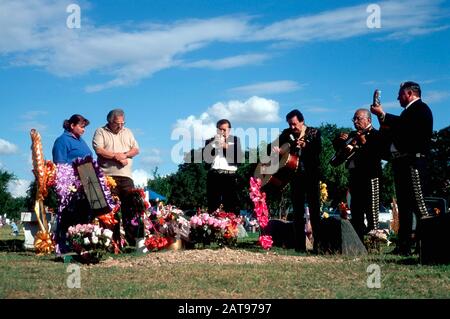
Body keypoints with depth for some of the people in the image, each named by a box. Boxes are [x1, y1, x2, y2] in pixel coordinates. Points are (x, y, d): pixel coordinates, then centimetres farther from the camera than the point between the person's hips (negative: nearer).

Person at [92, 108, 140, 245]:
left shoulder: (127, 132, 21)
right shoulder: (101, 132, 7)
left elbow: (136, 149, 12)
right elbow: (99, 150, -8)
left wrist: (125, 155, -6)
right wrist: (116, 156, -10)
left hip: (126, 176, 4)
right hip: (108, 176, -4)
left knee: (130, 208, -2)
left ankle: (132, 239, 0)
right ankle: (115, 241, -4)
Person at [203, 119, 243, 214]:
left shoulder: (235, 140, 13)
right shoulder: (210, 141, 15)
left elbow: (239, 158, 1)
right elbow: (207, 159, 3)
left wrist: (226, 147, -5)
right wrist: (214, 144, -6)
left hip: (230, 176, -1)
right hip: (213, 176, 1)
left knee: (232, 208, -6)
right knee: (213, 207, 1)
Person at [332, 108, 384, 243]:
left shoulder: (376, 135, -2)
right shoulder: (353, 135, 18)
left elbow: (377, 153, -17)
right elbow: (337, 146, 23)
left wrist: (364, 143, -24)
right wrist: (340, 139, 3)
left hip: (370, 177, -8)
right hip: (354, 176, 8)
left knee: (371, 211, -9)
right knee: (355, 211, 9)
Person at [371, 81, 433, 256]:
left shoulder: (420, 108, -3)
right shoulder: (410, 111, 26)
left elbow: (404, 124, -21)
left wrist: (383, 115, -15)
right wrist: (386, 128, 8)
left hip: (413, 161, -10)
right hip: (402, 162, 10)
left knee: (417, 202, -14)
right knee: (403, 204, 8)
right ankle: (403, 246, 9)